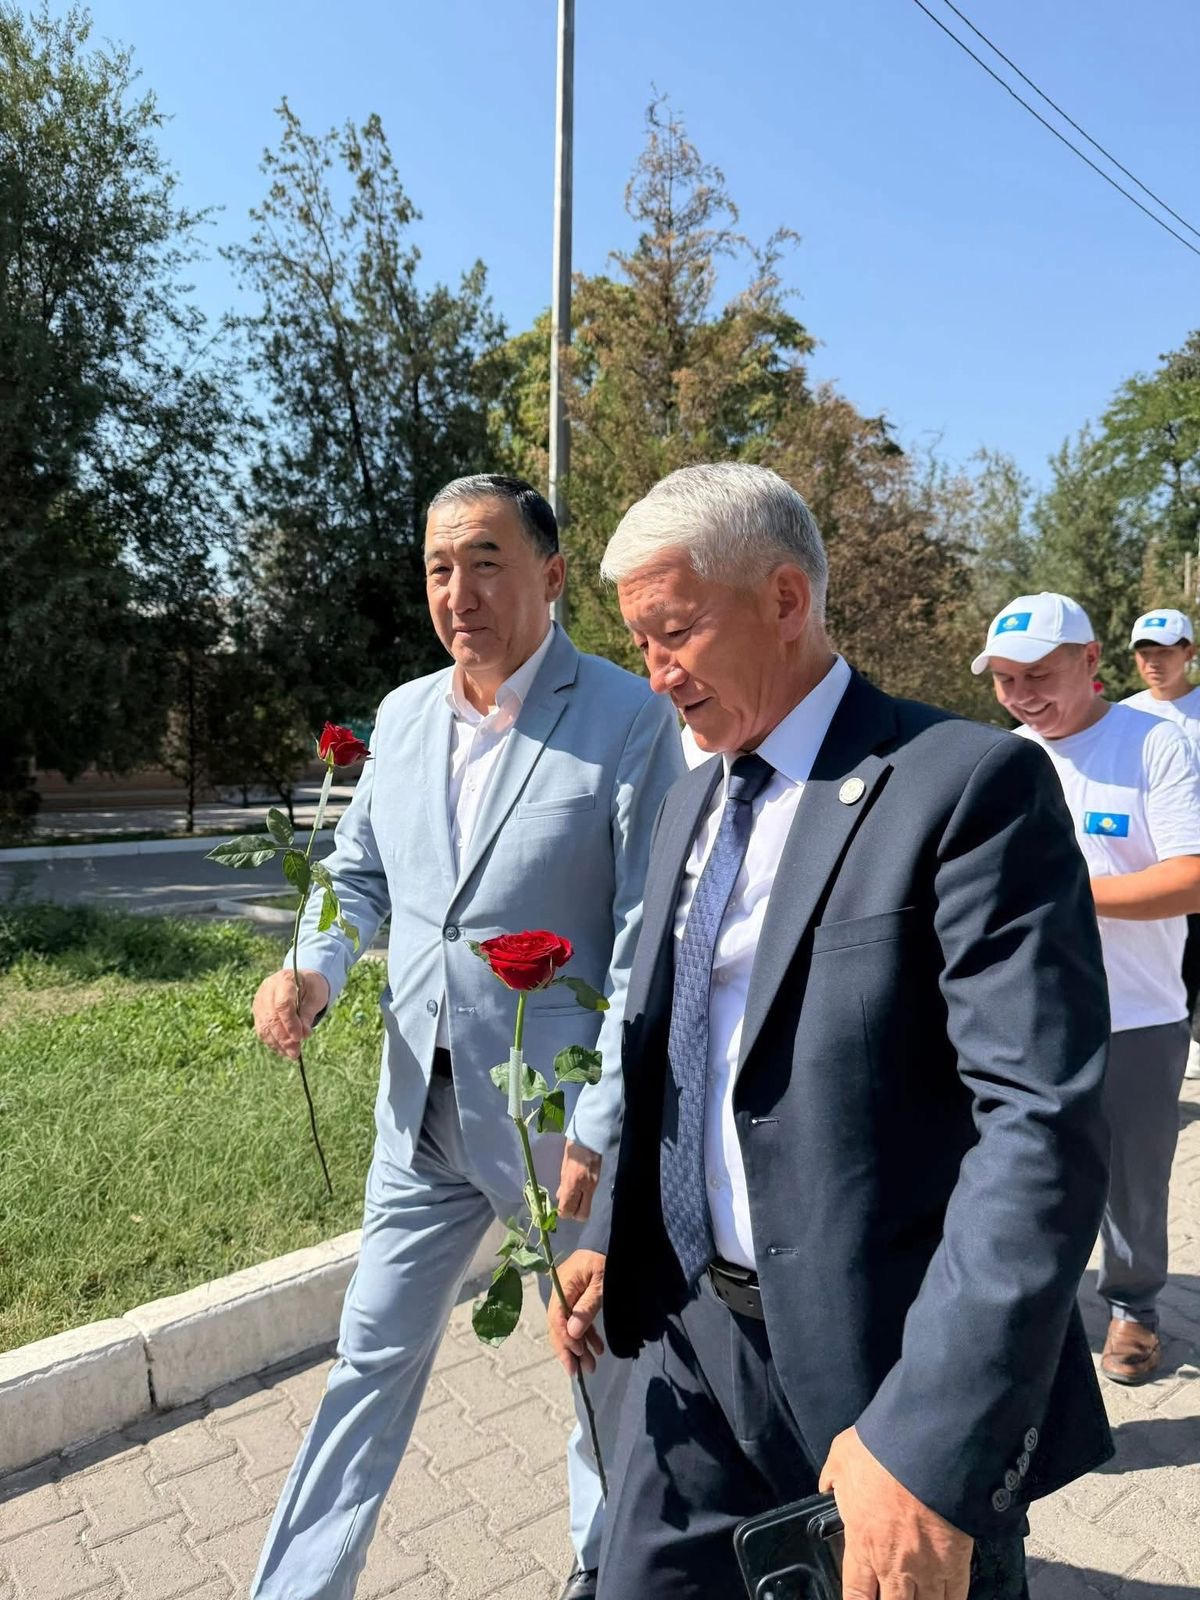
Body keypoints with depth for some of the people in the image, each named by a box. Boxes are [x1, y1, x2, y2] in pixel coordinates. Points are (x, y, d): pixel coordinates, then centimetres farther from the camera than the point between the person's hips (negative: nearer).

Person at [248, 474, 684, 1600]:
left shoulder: (629, 721, -15)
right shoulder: (402, 715, 4)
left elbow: (648, 946, -16)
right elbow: (359, 872, 15)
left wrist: (599, 1131, -18)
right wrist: (313, 968, -5)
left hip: (561, 1113, -4)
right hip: (422, 1106, 4)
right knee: (372, 1358, 18)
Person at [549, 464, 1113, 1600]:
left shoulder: (970, 784, -17)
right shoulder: (691, 803, 7)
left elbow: (1045, 1123, -23)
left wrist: (932, 1444, -26)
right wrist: (610, 1237, 10)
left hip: (891, 1370, -6)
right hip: (696, 1331, 6)